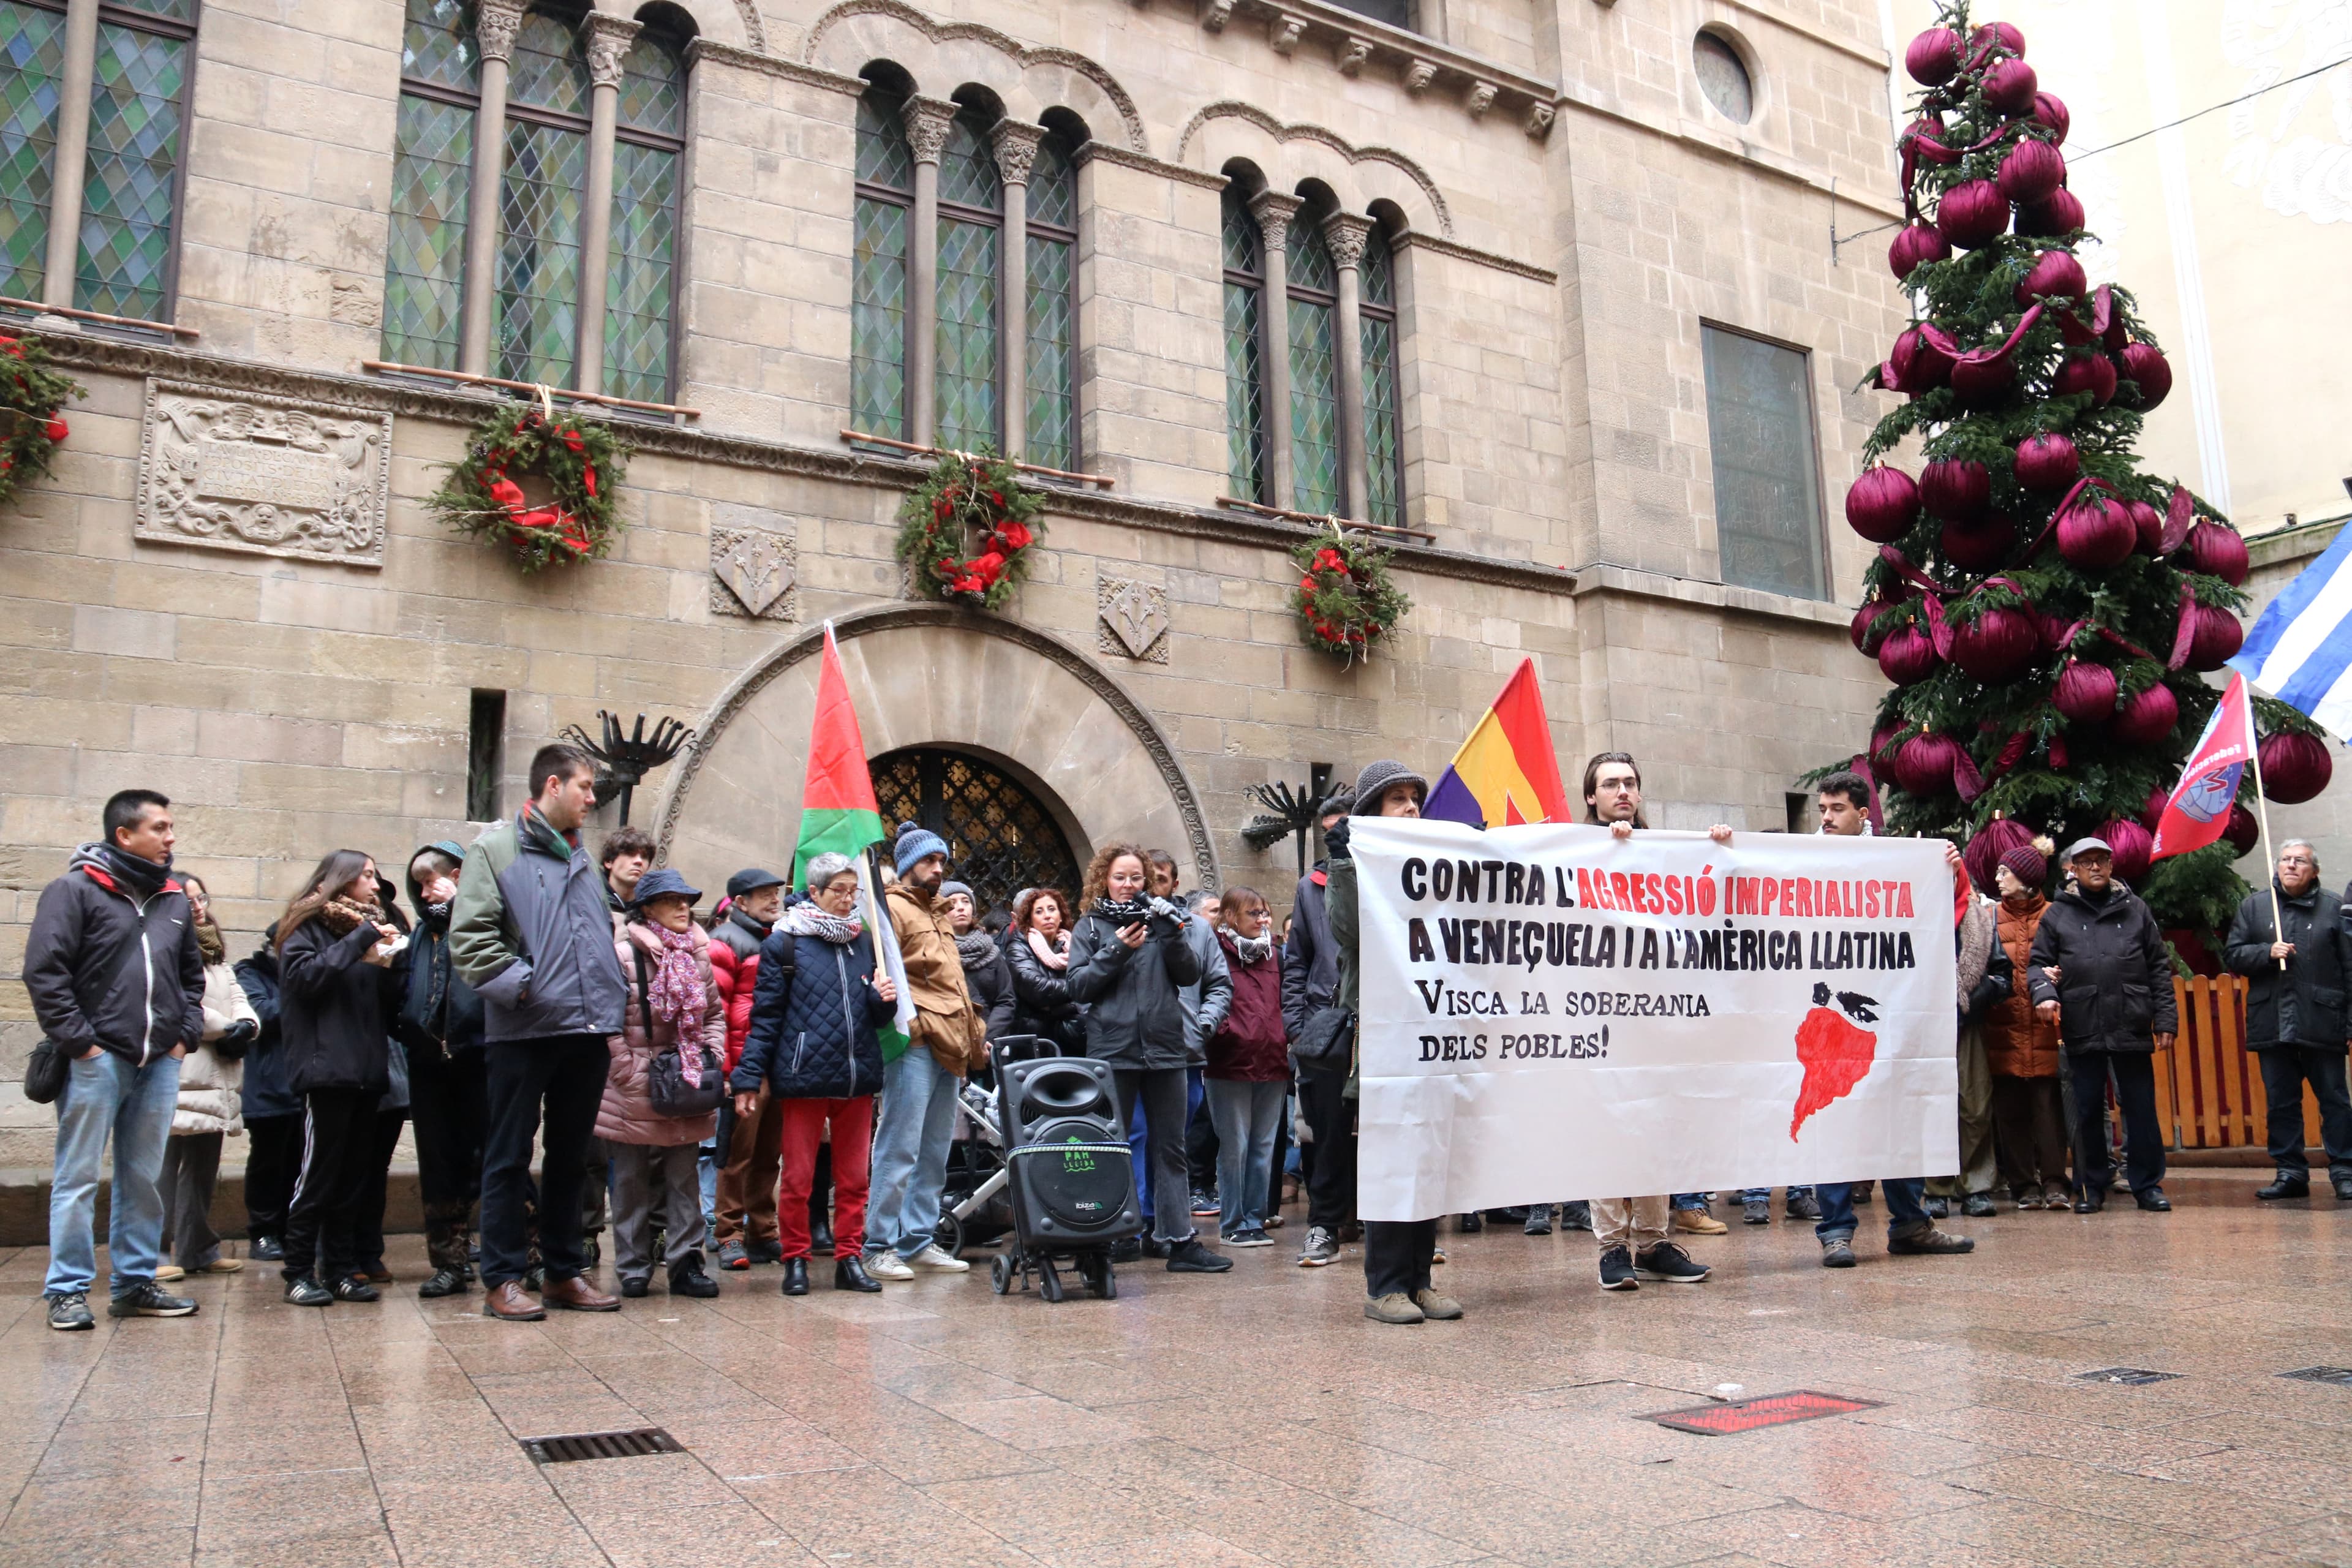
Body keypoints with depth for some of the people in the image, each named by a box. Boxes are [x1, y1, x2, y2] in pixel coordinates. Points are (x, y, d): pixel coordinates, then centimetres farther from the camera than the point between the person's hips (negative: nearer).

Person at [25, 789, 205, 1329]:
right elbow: (44, 971, -11)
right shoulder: (76, 889, -6)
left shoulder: (174, 899, 12)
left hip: (159, 1063, 6)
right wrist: (77, 1040, -13)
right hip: (98, 1060, -5)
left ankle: (134, 1284, 19)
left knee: (143, 1179, 11)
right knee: (78, 1178, 1)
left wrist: (186, 1033, 10)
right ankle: (68, 1291, 8)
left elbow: (191, 974, 21)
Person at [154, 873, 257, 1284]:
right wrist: (227, 1030, -10)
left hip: (215, 1078, 9)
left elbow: (236, 996, 16)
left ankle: (199, 1249, 20)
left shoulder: (215, 950, 22)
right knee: (166, 1165, -8)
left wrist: (246, 1026, -5)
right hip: (178, 1072, -9)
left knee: (205, 1164, 13)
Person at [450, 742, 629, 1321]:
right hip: (522, 1032, -6)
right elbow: (469, 938, -11)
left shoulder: (582, 856, 18)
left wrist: (612, 1001, 13)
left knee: (571, 1157, 13)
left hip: (588, 1031, 7)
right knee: (509, 1158, 3)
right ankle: (504, 1278, 11)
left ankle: (565, 1272, 22)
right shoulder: (496, 848, -3)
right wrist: (521, 984, -16)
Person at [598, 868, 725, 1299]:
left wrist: (711, 1057, 4)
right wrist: (631, 1074, -13)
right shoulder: (623, 953, -10)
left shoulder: (697, 954, 9)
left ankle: (685, 1263, 14)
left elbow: (715, 1013, 17)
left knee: (684, 1178, 8)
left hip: (687, 1087, 5)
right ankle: (633, 1269, 15)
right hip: (635, 1092, -5)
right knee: (632, 1181, 5)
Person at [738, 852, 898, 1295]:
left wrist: (884, 999, -6)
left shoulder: (865, 941, 13)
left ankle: (849, 1259, 18)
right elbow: (766, 1014, -2)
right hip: (803, 1078, -4)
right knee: (798, 1178, 3)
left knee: (854, 1178, 8)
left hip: (858, 1077, 4)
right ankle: (796, 1261, 16)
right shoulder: (784, 942, 0)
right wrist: (749, 1078, -6)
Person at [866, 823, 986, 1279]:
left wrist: (973, 1035, 22)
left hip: (949, 1048, 9)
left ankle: (918, 1240, 19)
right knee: (900, 1148, -7)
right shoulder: (892, 907, -3)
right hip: (914, 1045, -9)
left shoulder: (938, 913, 25)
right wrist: (908, 1022, -23)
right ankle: (879, 1246, 0)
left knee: (935, 1152, 11)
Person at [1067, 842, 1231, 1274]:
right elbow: (1078, 986, -2)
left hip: (1165, 1047, 2)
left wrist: (1172, 935, -12)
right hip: (1113, 1050, -2)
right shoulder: (1090, 926, 6)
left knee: (1171, 1148, 5)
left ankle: (1179, 1240, 8)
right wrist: (1116, 951, -13)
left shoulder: (1160, 919, 11)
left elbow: (1189, 974, 3)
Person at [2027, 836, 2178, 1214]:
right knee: (2088, 1111, 7)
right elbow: (2038, 962, 8)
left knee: (2141, 1109, 5)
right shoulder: (2057, 914, 8)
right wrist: (2044, 992, -13)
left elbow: (2159, 967, 9)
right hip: (2082, 1030, 0)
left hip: (2132, 1028, 0)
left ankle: (2147, 1185, 16)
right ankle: (2091, 1187, 16)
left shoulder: (2135, 909, 11)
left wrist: (2165, 1019, 3)